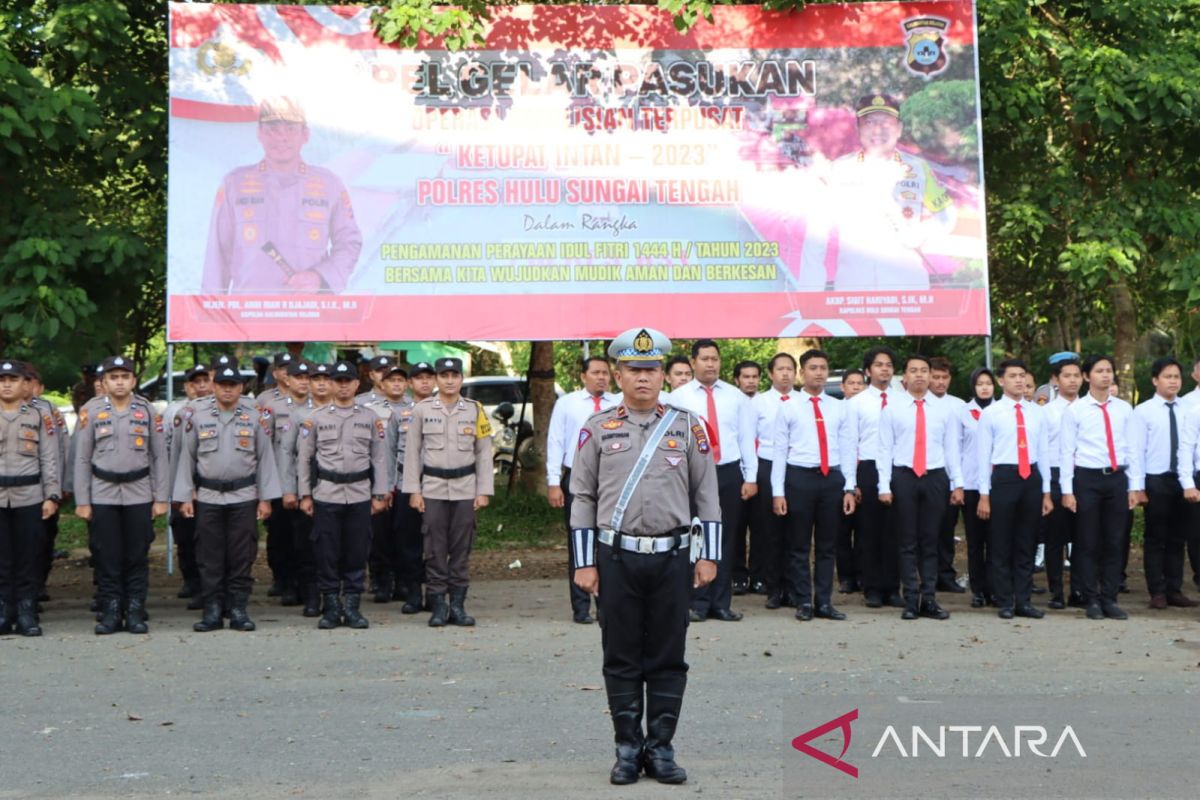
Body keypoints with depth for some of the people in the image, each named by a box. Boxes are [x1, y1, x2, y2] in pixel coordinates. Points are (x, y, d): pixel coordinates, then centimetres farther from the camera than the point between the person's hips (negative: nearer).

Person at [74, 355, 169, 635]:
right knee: (107, 556, 2)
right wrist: (82, 501, -2)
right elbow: (82, 459, 2)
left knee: (138, 556, 3)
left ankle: (135, 611, 11)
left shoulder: (147, 410, 5)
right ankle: (110, 611, 11)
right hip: (102, 495, -1)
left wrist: (161, 498, 1)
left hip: (139, 494, 1)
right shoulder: (91, 411, 2)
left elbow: (160, 456, 6)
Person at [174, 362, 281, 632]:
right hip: (208, 498, 1)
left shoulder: (255, 419, 4)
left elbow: (265, 458, 4)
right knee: (209, 558, 2)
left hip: (244, 498, -1)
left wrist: (265, 498, -1)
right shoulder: (198, 419, 6)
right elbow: (187, 458, 8)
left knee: (242, 557, 2)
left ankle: (239, 610, 9)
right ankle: (212, 611, 9)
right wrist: (184, 497, 3)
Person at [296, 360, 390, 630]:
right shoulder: (316, 418, 6)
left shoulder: (370, 418, 8)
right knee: (326, 553, 1)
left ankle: (352, 607, 13)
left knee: (357, 553, 3)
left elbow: (379, 458, 8)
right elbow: (304, 457, 7)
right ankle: (331, 608, 10)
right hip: (326, 494, -1)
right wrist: (304, 494, 1)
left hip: (360, 495, 1)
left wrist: (380, 494, 3)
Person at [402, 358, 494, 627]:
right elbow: (412, 451, 4)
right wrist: (413, 490, -1)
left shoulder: (475, 410, 5)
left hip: (465, 488, 1)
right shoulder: (422, 409, 3)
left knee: (462, 547, 3)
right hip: (433, 488, -1)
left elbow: (484, 452, 5)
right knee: (435, 549, 0)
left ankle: (457, 605, 11)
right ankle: (438, 606, 8)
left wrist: (483, 491, 0)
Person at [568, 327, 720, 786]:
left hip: (672, 558, 1)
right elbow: (583, 498, 4)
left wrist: (708, 555, 1)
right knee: (621, 659, 5)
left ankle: (661, 749, 15)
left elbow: (706, 495, 7)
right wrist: (584, 562, 0)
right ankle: (628, 750, 15)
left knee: (668, 658, 5)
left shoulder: (688, 426, 5)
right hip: (616, 558, 0)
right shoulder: (597, 428, 3)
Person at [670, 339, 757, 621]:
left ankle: (721, 603, 16)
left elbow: (747, 438, 8)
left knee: (726, 538, 7)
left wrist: (750, 477, 3)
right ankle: (698, 603, 9)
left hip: (729, 472, 2)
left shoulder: (736, 397, 8)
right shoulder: (678, 397, 2)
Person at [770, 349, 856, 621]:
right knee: (798, 545, 3)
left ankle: (824, 602, 17)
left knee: (827, 544, 9)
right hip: (799, 477, -3)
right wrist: (778, 492, -7)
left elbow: (847, 449, 10)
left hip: (832, 478, 3)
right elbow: (779, 451, -1)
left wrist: (849, 487, 2)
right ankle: (804, 602, 14)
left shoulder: (838, 408, 10)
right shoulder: (788, 407, 1)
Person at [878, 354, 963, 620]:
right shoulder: (891, 408, 2)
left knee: (930, 541, 6)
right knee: (907, 542, 2)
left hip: (935, 478, 2)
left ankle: (929, 600, 11)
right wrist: (884, 486, -6)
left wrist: (957, 484, 4)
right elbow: (885, 449, 0)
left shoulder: (943, 410, 9)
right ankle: (911, 601, 7)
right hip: (903, 477, -2)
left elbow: (952, 448, 9)